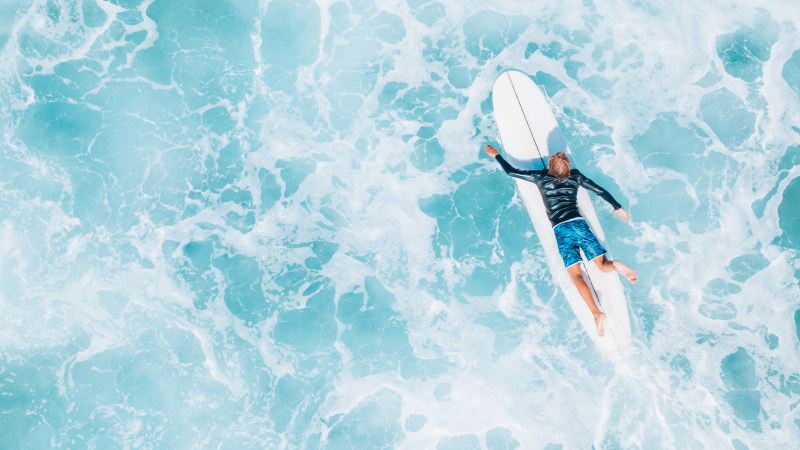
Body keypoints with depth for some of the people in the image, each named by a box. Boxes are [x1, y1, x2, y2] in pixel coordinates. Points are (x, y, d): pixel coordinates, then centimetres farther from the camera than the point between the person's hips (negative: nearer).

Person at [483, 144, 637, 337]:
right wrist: (617, 207, 33)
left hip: (561, 230, -1)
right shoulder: (575, 176, 12)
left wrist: (496, 155, 30)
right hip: (578, 223, 2)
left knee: (575, 274, -7)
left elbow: (511, 171, 15)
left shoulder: (540, 177, 7)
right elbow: (600, 190, 19)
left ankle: (596, 313, -23)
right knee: (603, 265, 5)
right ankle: (616, 265, -31)